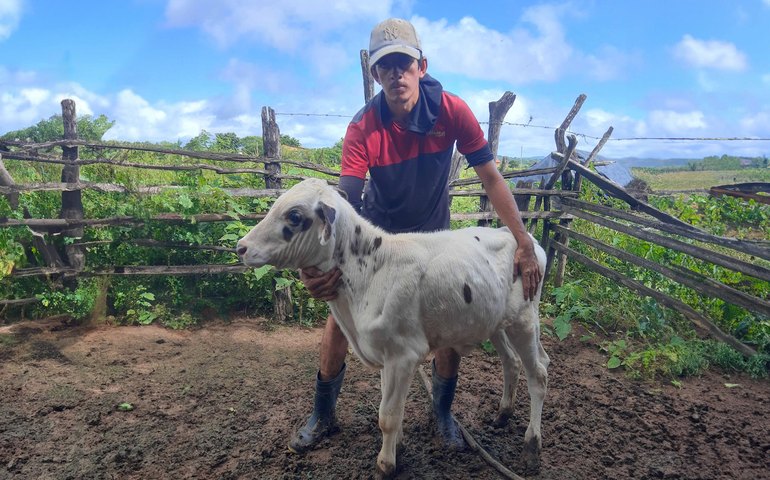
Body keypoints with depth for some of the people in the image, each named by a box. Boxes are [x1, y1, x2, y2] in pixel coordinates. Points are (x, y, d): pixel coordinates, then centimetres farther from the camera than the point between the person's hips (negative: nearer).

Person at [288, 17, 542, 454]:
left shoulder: (452, 111, -23)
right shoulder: (363, 128, -25)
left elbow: (491, 178, -20)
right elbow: (346, 200, -33)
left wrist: (525, 245, -26)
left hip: (432, 237, 1)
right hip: (375, 236, 0)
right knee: (340, 314, -2)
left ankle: (443, 414, 26)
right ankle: (323, 416, 20)